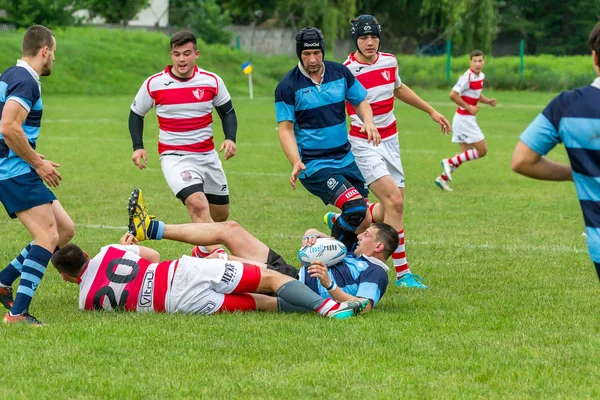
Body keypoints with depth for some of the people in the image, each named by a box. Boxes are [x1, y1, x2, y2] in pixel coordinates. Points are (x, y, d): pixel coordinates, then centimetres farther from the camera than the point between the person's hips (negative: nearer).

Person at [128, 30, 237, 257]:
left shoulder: (212, 81, -2)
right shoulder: (154, 84, -7)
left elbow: (227, 112, 11)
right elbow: (136, 114, 8)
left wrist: (230, 138, -7)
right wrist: (137, 147, -4)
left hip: (207, 155, 4)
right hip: (174, 157, -4)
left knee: (220, 214, 12)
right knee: (198, 204, -28)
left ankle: (201, 253, 38)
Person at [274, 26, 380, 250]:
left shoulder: (340, 72, 3)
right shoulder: (288, 86, -9)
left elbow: (360, 101, 13)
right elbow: (285, 129, -9)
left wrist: (368, 121, -10)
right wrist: (296, 163, -24)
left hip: (345, 159, 6)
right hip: (314, 165, -6)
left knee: (365, 221, 3)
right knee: (356, 208, -23)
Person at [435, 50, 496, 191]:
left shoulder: (481, 76, 9)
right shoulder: (467, 77, -19)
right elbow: (453, 95, -22)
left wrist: (488, 101, 5)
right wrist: (469, 107, -20)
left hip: (468, 119, 9)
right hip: (464, 119, -9)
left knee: (465, 155, 13)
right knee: (482, 150, -6)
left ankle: (443, 178, 17)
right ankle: (450, 162, 0)